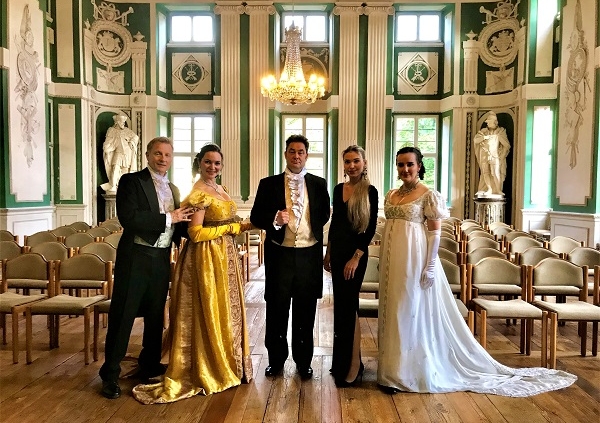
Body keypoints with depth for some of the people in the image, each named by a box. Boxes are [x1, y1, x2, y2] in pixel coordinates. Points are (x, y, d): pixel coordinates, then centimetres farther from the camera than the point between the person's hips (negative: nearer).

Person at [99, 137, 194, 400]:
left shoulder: (173, 189, 15)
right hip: (135, 257, -6)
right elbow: (128, 218, -20)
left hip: (162, 259, 6)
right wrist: (168, 218, -18)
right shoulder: (131, 181, -6)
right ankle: (110, 374, 15)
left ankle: (149, 366, 32)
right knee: (123, 316, 1)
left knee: (156, 315, 15)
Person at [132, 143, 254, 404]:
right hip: (207, 258, -9)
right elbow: (196, 233, -22)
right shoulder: (198, 193, -16)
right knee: (210, 313, 1)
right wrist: (232, 228, -17)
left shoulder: (221, 190, 11)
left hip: (225, 256, 9)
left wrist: (240, 227, 4)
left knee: (226, 311, 16)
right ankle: (209, 372, 16)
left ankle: (227, 365, 29)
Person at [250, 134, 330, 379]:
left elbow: (324, 215, 13)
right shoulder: (269, 184, 1)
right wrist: (275, 220, -19)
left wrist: (314, 233, -1)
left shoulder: (319, 184, 5)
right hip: (279, 254, -1)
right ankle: (276, 360, 27)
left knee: (305, 311, 11)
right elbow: (256, 217, -1)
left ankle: (303, 361, 26)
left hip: (309, 255, 1)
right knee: (277, 309, 10)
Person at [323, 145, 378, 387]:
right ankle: (340, 360, 26)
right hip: (337, 251, 6)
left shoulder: (370, 192, -10)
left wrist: (356, 257, -16)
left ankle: (351, 365, 11)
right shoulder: (338, 189, 8)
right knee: (340, 305, 13)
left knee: (347, 306, -3)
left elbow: (371, 229, -12)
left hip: (356, 253, -6)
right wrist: (328, 253, 14)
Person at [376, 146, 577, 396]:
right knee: (393, 312, 11)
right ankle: (393, 369, 24)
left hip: (415, 259, -7)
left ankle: (412, 371, 14)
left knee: (414, 311, 1)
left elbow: (435, 232, -10)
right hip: (392, 259, 7)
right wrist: (384, 261, 14)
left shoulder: (428, 195, -7)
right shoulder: (390, 195, 12)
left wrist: (430, 266, -16)